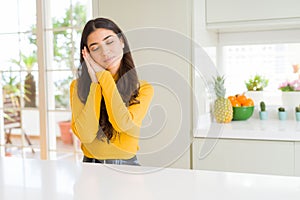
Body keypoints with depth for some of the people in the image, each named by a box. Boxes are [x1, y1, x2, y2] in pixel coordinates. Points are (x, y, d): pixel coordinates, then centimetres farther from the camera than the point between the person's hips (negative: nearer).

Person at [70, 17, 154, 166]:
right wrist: (95, 83, -10)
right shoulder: (78, 86, 1)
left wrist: (103, 76, -9)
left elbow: (123, 123, -17)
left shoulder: (143, 88, 0)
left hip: (127, 165, -1)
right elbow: (86, 135, -11)